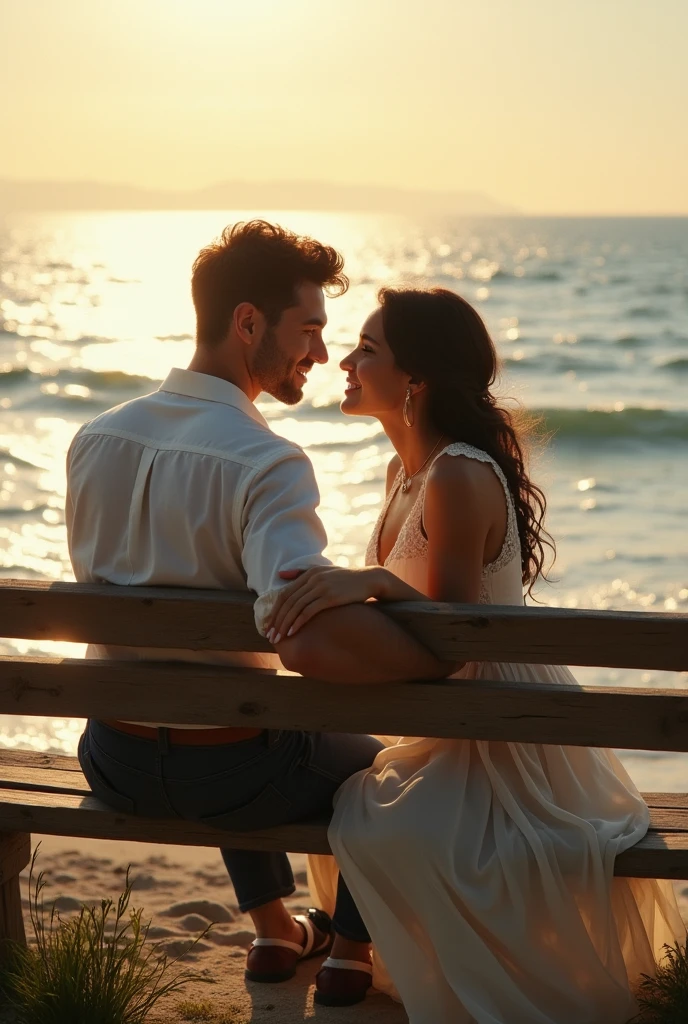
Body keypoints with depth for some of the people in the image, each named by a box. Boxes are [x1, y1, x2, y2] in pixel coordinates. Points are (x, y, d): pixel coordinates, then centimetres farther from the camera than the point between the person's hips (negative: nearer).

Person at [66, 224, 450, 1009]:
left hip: (115, 763, 6)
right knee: (378, 761, 26)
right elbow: (309, 639, -41)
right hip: (223, 776, -6)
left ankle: (274, 932, 51)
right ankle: (351, 956, 39)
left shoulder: (94, 440, -4)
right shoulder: (265, 464, -26)